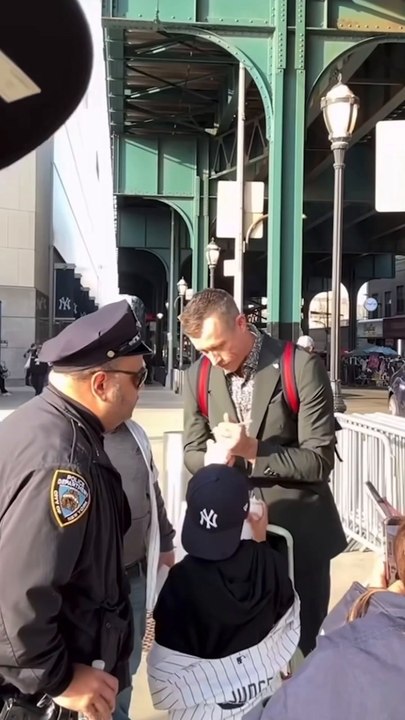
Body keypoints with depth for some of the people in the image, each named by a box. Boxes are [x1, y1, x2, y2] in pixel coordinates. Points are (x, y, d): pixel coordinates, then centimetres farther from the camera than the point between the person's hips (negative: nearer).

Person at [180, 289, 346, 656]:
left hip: (299, 530, -3)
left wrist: (252, 450, -29)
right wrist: (213, 458, -19)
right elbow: (192, 453, 5)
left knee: (306, 644, 14)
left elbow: (319, 460, -16)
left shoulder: (302, 367, -17)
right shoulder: (197, 377, -4)